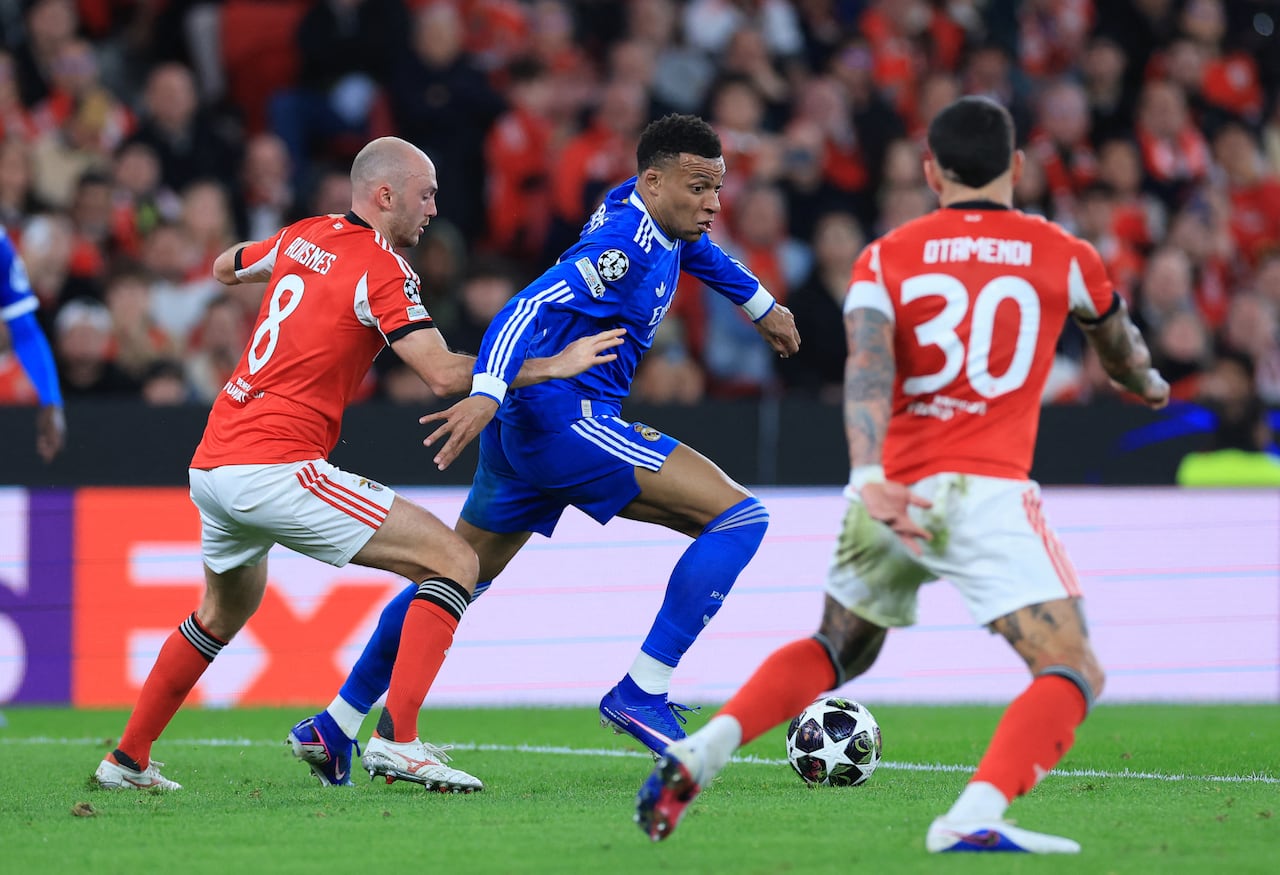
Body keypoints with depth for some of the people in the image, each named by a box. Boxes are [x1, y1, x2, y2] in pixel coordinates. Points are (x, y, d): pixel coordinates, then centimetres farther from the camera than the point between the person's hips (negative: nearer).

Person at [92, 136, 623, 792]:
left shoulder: (303, 238, 14)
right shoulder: (383, 268, -9)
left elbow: (223, 269, 34)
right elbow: (443, 373, -17)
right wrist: (553, 366, -10)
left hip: (210, 465, 9)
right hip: (275, 467, -9)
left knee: (225, 611, 34)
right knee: (453, 561, -8)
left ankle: (127, 759, 39)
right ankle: (397, 739, -18)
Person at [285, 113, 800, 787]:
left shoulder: (652, 214, 12)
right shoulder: (624, 242, -18)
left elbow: (698, 249, 37)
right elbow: (532, 308, -30)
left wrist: (761, 306, 50)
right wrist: (486, 396, -43)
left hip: (525, 428, 10)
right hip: (566, 415, -10)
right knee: (738, 517, -16)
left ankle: (335, 727, 27)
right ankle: (641, 693, -17)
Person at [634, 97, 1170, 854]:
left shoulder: (886, 259, 9)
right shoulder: (1062, 256, 9)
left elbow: (867, 369, -10)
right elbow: (1119, 345, 31)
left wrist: (870, 476, -24)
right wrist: (1149, 386, 54)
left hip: (891, 497, 4)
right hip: (985, 493, -4)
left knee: (839, 649, 26)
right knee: (1073, 672, -6)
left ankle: (700, 754, 7)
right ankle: (975, 817, -30)